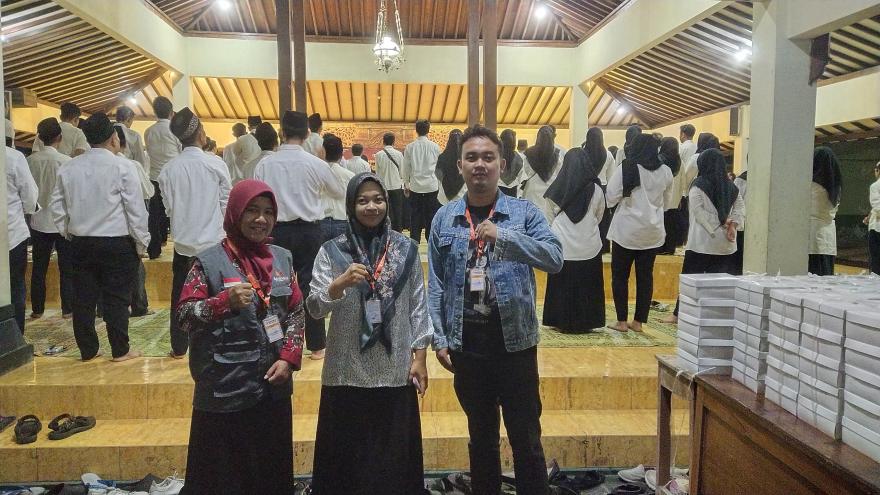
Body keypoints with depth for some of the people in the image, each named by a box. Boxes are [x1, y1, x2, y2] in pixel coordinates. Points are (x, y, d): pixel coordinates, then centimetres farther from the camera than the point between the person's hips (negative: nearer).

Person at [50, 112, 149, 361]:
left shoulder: (68, 168, 5)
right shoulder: (121, 166, -11)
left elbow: (58, 206, 9)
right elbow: (136, 208, -11)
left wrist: (68, 233, 19)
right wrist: (142, 240, -3)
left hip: (81, 243, 5)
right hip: (116, 243, -5)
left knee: (84, 298, 11)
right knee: (117, 298, 3)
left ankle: (87, 350, 20)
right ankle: (120, 350, 11)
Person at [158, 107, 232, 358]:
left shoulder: (169, 168, -5)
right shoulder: (215, 164, -12)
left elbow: (168, 206, 4)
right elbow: (227, 204, -6)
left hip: (183, 241, 3)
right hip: (213, 241, -2)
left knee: (180, 297, 14)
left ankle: (179, 347, 22)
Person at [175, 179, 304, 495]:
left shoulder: (282, 258, 5)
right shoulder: (209, 261, -7)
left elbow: (296, 313, 8)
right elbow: (183, 317, -9)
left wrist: (289, 358, -3)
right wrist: (226, 301, -23)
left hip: (274, 386, 4)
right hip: (225, 390, -4)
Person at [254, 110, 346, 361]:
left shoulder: (264, 164, -3)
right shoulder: (316, 164, -6)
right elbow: (339, 193, 9)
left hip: (277, 230, 1)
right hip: (309, 230, -1)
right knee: (310, 285, 5)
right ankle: (316, 345, 14)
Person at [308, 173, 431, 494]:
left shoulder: (406, 249, 2)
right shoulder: (332, 250, -1)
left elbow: (418, 306, 4)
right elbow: (314, 308, -7)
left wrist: (420, 356, 2)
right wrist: (340, 283, -24)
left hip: (395, 371, 1)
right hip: (347, 372, 0)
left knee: (394, 453, 10)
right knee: (348, 453, 9)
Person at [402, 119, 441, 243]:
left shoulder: (410, 147, -1)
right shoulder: (435, 147, -2)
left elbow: (405, 168, 4)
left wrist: (406, 184, 15)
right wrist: (440, 184, 17)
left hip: (415, 186, 1)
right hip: (432, 186, 0)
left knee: (415, 216, 6)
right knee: (431, 216, 5)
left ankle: (414, 243, 6)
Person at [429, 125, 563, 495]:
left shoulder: (525, 212, -3)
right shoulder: (444, 219, 3)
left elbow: (555, 259, -18)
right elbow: (436, 284, 4)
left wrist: (503, 235, -29)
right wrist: (440, 339, 0)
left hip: (514, 342, -2)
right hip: (466, 345, 2)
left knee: (526, 440, 10)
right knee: (481, 437, 19)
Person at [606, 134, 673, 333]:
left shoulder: (626, 169, -11)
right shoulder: (664, 172, 1)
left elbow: (611, 198, -11)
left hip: (626, 231, -3)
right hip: (653, 232, 4)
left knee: (620, 276, 7)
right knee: (645, 276, 10)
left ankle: (622, 321, 9)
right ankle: (639, 321, 15)